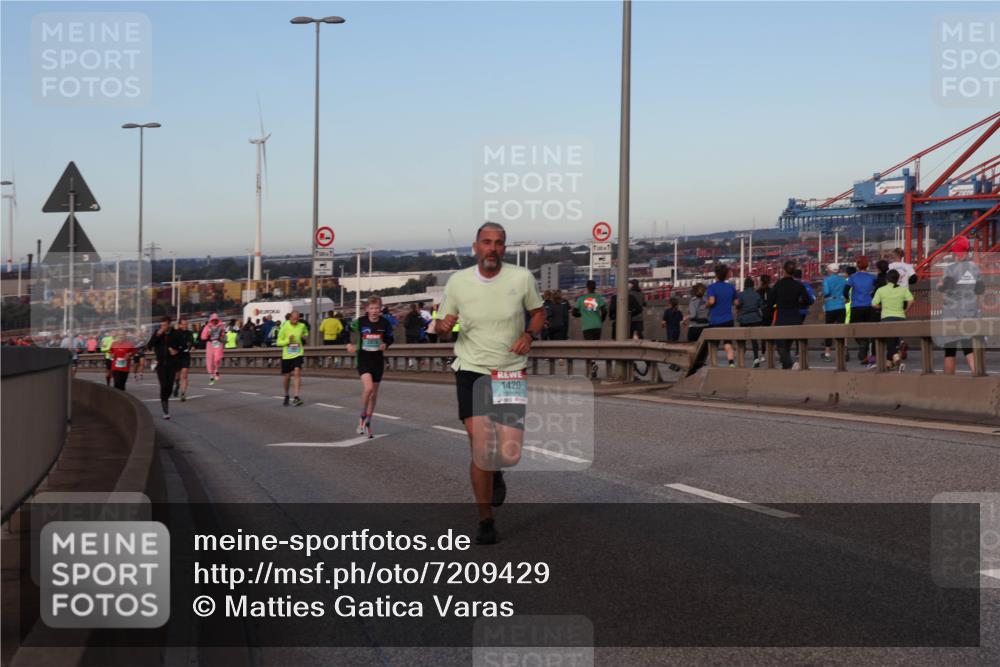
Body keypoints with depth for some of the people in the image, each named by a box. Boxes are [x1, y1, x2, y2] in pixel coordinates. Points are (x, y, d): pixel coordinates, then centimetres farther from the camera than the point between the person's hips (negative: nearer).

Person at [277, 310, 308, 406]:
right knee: (286, 377, 8)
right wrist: (288, 340, -21)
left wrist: (304, 337, -1)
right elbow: (279, 342, -4)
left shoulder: (302, 326, -1)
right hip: (286, 355, 0)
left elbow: (306, 333, 22)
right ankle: (286, 396, 32)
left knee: (297, 373, -19)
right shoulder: (284, 327, -7)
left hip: (298, 354, 0)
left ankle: (296, 397, -21)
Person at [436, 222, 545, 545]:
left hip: (511, 373, 0)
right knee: (480, 448, -9)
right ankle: (485, 521, 8)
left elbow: (538, 312, 11)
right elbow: (445, 322, 10)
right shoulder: (457, 281, -3)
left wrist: (529, 334, -9)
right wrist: (446, 324, -14)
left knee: (510, 453, -7)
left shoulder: (522, 278, -4)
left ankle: (496, 472, 33)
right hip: (471, 371, 0)